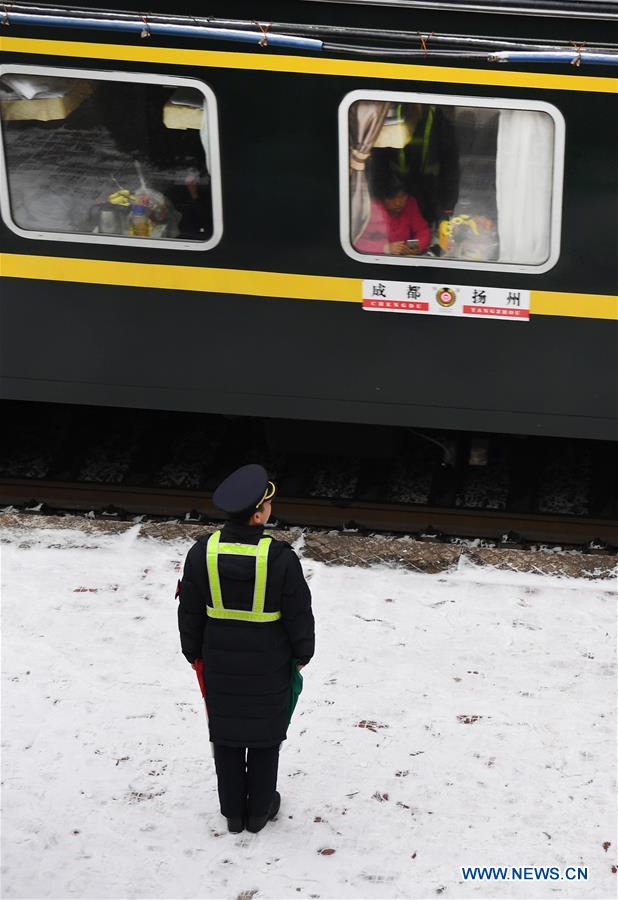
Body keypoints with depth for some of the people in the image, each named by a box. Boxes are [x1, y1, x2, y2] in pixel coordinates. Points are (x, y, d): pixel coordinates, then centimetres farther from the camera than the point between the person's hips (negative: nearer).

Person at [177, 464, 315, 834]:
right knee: (265, 735, 16)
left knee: (226, 734, 17)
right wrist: (302, 652, 7)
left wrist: (194, 651, 14)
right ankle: (260, 810, 28)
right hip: (269, 666, -2)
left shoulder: (203, 553, -13)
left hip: (220, 665, 2)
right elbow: (299, 613, -11)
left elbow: (189, 612, -2)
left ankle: (233, 811, 27)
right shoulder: (280, 558, -22)